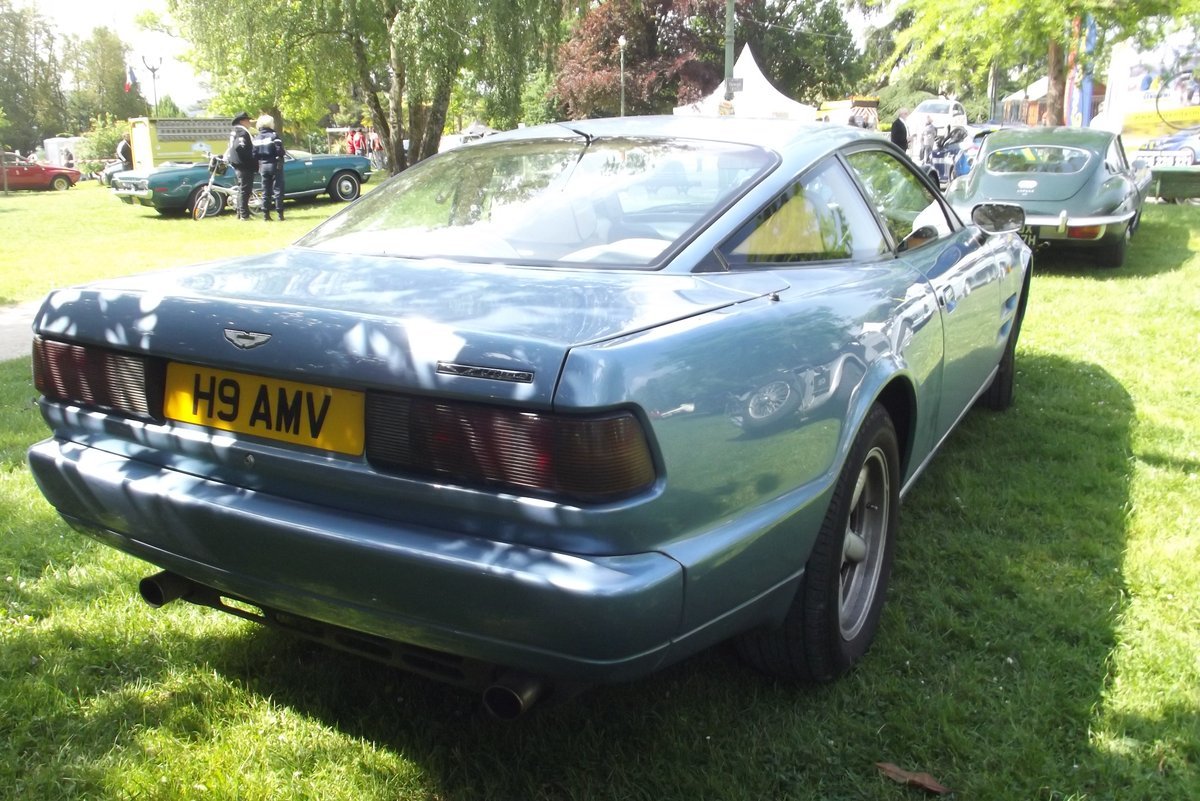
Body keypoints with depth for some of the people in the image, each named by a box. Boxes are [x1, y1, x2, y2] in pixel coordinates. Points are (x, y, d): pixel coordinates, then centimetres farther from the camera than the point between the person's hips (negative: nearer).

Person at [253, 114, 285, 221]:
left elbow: (254, 155, 4)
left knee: (265, 191, 9)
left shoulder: (256, 139, 7)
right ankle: (280, 213, -6)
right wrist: (280, 158, 3)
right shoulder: (274, 136, -9)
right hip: (275, 165, -5)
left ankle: (266, 214, 8)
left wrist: (258, 166, 13)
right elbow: (280, 151, -16)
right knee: (278, 190, -2)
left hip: (263, 166, 5)